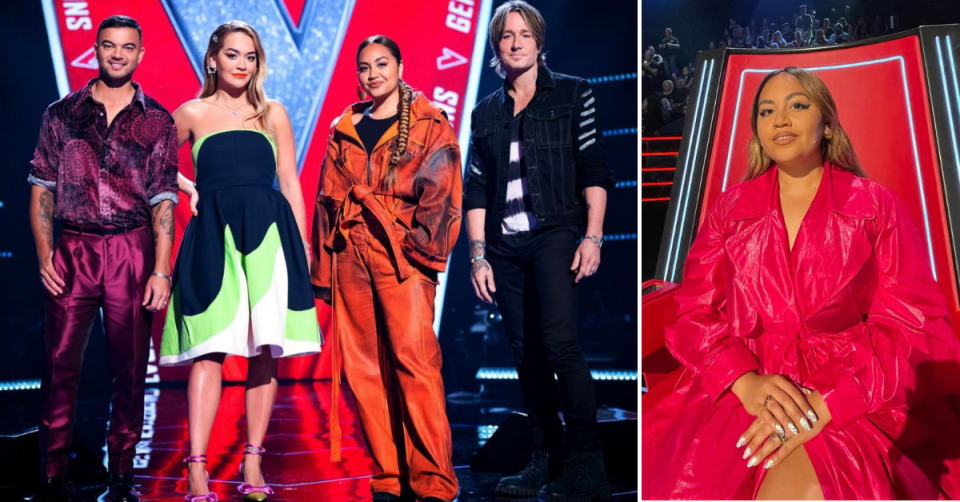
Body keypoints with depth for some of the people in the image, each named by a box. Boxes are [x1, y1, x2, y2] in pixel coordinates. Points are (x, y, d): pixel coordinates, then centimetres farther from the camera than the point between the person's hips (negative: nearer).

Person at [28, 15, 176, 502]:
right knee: (60, 365, -2)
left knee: (130, 369, 4)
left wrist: (162, 271, -4)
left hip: (132, 251, 0)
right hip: (72, 251, 1)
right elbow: (41, 189, 9)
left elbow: (164, 202, 4)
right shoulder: (62, 114, 10)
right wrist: (44, 254, -2)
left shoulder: (157, 121, 7)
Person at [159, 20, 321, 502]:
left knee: (264, 351, 1)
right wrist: (189, 188, 8)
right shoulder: (192, 113, 10)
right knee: (209, 350, -8)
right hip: (213, 236, -1)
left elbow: (290, 183, 10)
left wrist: (303, 244, 5)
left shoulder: (273, 113, 12)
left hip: (267, 234, 1)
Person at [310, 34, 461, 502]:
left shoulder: (429, 125, 6)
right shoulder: (343, 130, 18)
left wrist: (422, 248, -14)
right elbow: (326, 200, 17)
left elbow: (442, 196, -2)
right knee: (361, 366, 3)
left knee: (414, 359, -14)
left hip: (401, 253, -4)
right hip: (350, 253, 5)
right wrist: (322, 269, 11)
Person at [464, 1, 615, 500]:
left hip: (555, 234, -4)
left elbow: (594, 170, 0)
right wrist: (478, 255, 4)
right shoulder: (485, 112, 15)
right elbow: (475, 190, 12)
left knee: (559, 339, -18)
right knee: (526, 355, 5)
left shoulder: (573, 94, 6)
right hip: (505, 246, 4)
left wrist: (593, 237, -10)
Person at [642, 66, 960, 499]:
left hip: (853, 404, -2)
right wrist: (747, 382, -14)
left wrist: (826, 404, -17)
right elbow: (694, 312, 8)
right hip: (741, 394, 2)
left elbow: (913, 326, -1)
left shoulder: (877, 207, 8)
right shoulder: (730, 209, 14)